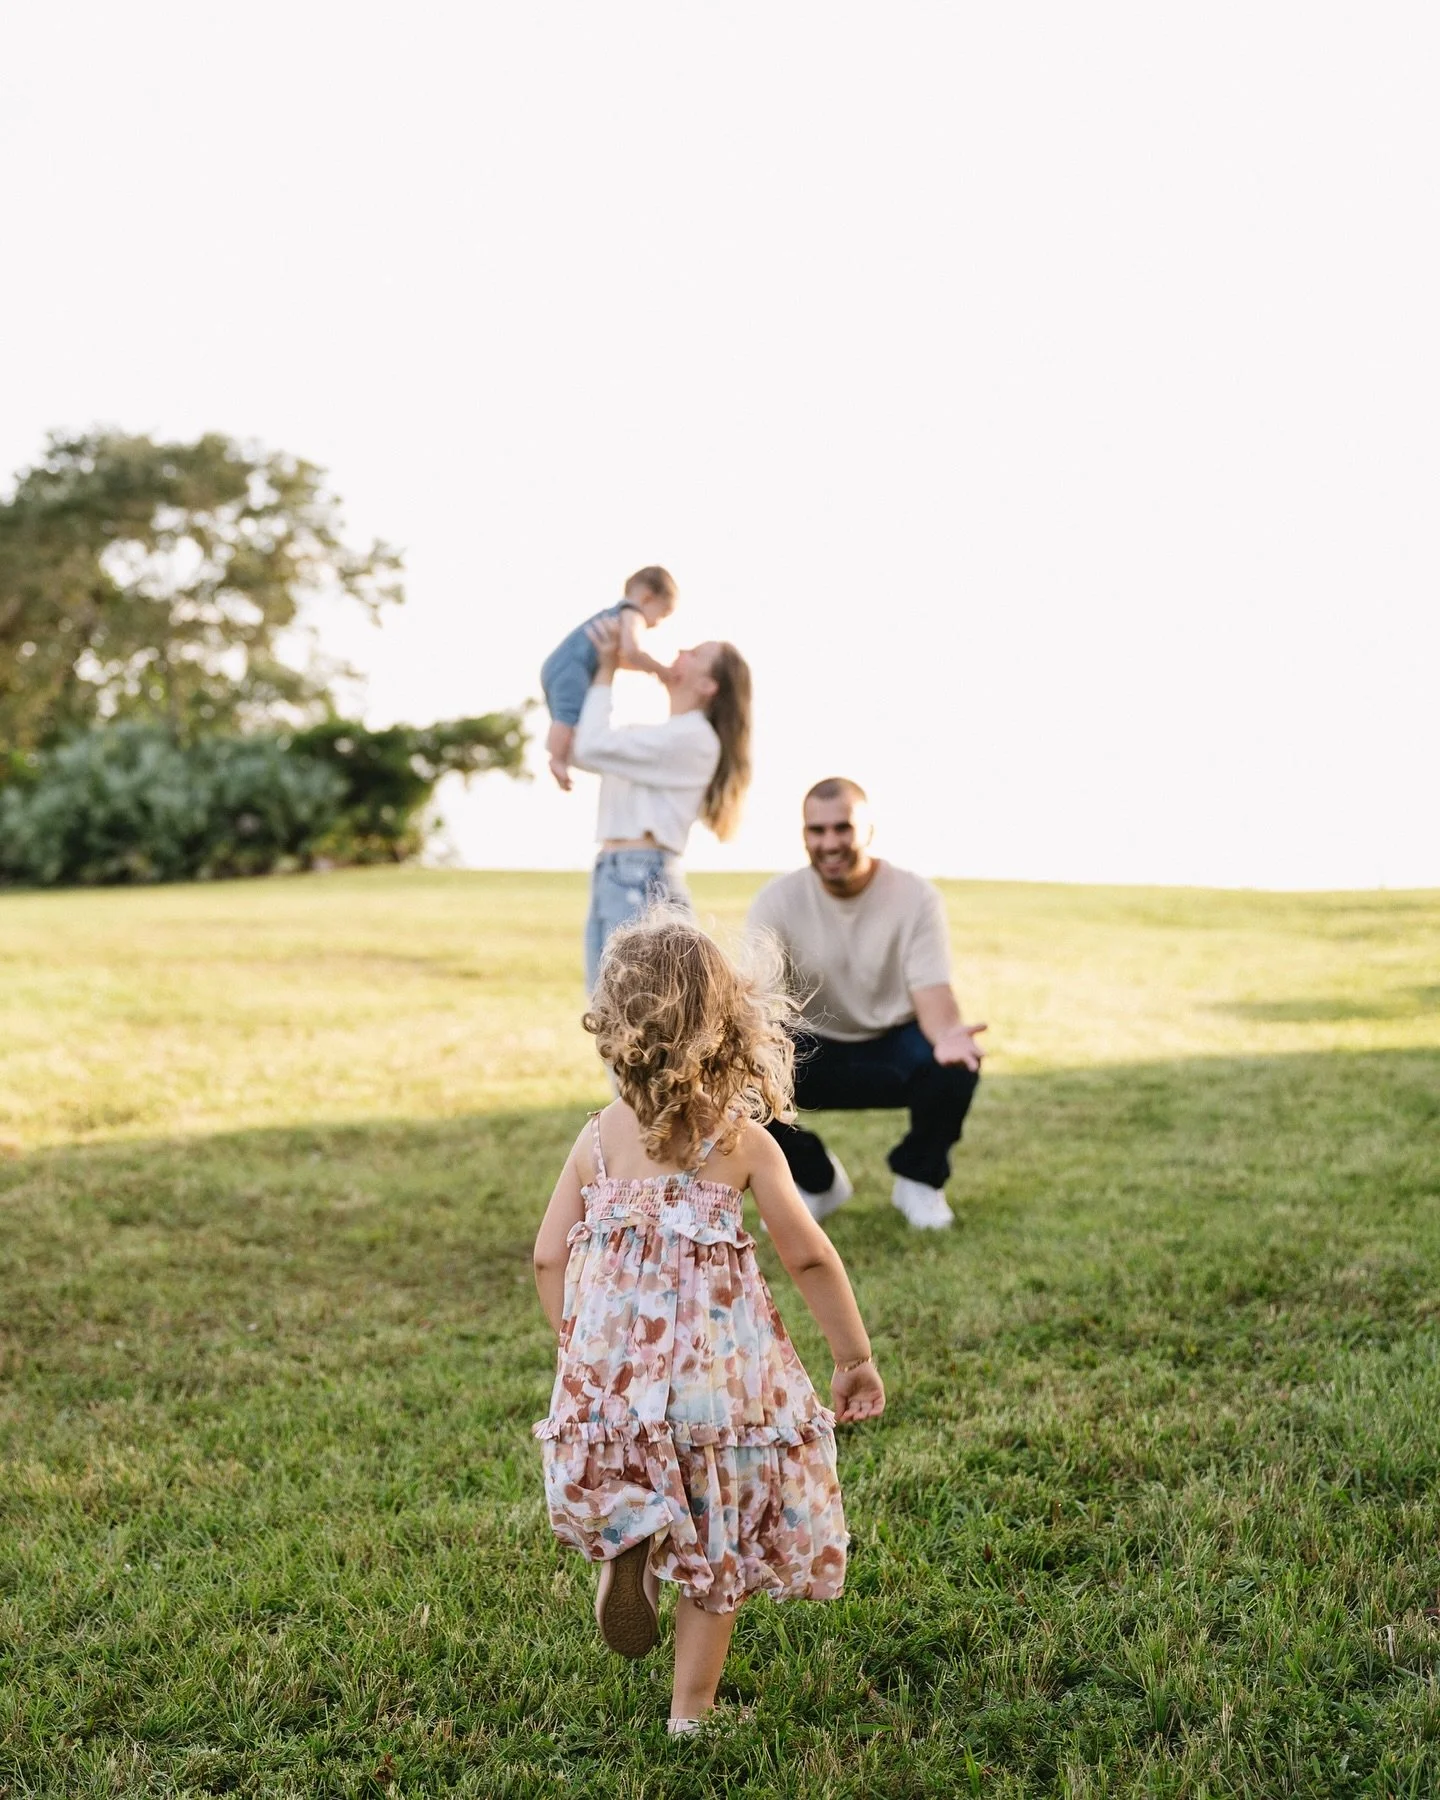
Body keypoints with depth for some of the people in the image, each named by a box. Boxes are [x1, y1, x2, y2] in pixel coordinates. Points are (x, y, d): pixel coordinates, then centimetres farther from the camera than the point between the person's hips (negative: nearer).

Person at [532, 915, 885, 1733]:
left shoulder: (598, 1139, 2)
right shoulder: (743, 1141, -5)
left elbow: (549, 1257, 3)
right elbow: (809, 1257, -4)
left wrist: (577, 1347, 17)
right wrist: (856, 1355, 7)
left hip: (613, 1364, 2)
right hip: (718, 1370, -1)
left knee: (624, 1474, 28)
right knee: (716, 1543, 15)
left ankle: (625, 1546, -3)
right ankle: (692, 1711, 20)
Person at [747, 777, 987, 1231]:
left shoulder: (916, 897, -13)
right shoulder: (777, 901, -12)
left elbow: (932, 992, -21)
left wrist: (947, 1034, -46)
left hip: (894, 1046, -1)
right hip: (813, 1051, 1)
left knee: (955, 1065, -34)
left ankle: (919, 1178, -1)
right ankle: (815, 1180, 2)